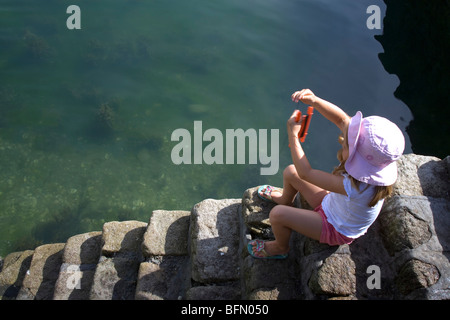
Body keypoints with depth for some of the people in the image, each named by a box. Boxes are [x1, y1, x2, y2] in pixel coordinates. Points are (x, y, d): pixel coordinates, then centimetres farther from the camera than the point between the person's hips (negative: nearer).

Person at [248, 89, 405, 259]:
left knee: (277, 215, -18)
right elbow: (342, 119, -20)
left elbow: (306, 173, -35)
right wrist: (314, 101, -37)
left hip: (337, 230, -7)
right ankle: (285, 200, 43)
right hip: (332, 204, 7)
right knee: (290, 172, 7)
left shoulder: (356, 187, -44)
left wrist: (293, 134, -30)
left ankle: (280, 248, 18)